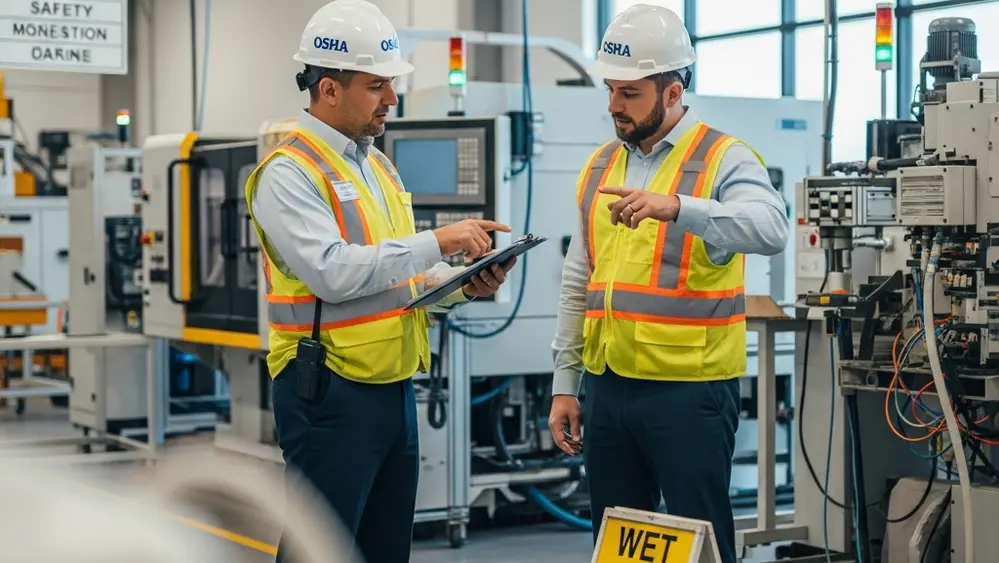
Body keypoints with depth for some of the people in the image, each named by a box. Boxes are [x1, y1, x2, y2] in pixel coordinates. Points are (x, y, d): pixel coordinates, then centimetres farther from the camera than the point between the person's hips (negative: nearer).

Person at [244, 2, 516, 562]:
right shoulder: (288, 173, -11)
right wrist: (437, 241, -21)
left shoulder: (379, 167, 16)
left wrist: (465, 285, 1)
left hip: (395, 387, 8)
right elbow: (333, 272, -23)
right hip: (330, 393, -8)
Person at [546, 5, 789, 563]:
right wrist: (565, 384, 13)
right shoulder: (601, 167, 12)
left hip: (690, 390, -6)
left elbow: (771, 230, -27)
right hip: (607, 387, 6)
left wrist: (677, 208, -40)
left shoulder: (724, 158, -7)